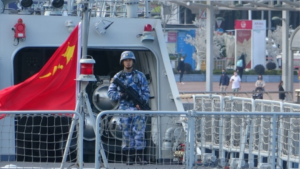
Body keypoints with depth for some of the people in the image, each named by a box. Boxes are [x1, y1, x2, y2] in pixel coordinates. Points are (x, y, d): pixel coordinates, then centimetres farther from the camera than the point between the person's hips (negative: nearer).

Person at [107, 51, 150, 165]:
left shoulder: (140, 76, 10)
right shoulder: (118, 77, 11)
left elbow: (146, 92, 7)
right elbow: (110, 93, 8)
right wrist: (120, 94, -11)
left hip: (138, 108, -1)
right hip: (124, 109, 1)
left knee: (139, 132, -9)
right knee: (127, 134, 0)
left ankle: (140, 156, -9)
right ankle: (129, 158, 3)